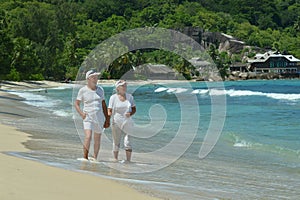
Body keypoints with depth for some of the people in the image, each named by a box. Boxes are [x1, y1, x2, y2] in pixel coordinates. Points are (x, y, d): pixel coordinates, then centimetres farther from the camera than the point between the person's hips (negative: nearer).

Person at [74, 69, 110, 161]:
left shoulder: (100, 90, 8)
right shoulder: (83, 90, -3)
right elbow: (76, 104, 3)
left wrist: (107, 119, 12)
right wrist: (81, 113, -14)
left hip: (99, 117, 4)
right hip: (88, 117, -4)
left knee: (97, 139, 9)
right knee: (88, 137, -19)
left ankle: (95, 158, 19)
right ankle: (85, 157, -13)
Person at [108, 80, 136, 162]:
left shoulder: (129, 96, 6)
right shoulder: (113, 97, -1)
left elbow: (134, 109, 11)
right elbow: (109, 111, -1)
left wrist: (130, 114, -9)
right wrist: (110, 114, -23)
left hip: (128, 122, 1)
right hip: (116, 123, -1)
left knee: (128, 142, -10)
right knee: (116, 143, 7)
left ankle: (128, 161, -7)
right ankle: (115, 160, 22)